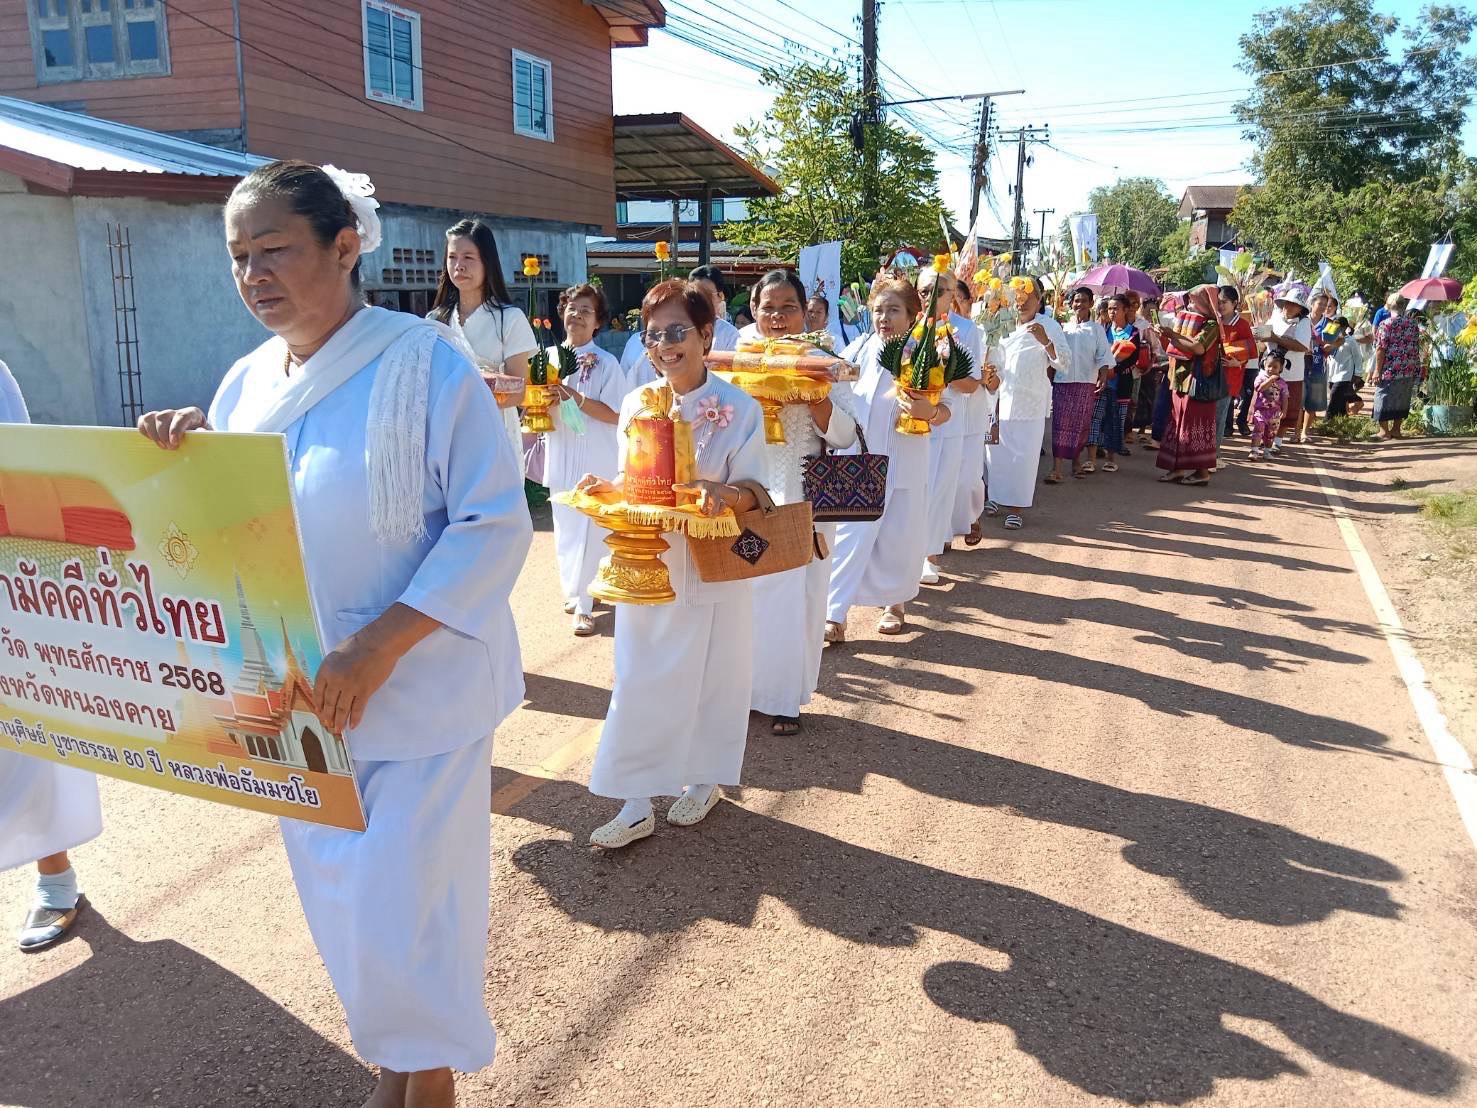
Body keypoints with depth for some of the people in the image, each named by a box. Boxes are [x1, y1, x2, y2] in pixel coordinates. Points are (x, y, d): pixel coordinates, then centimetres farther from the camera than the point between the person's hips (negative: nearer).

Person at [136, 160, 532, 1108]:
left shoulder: (425, 362, -13)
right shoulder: (247, 381, 6)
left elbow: (495, 526, -17)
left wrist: (378, 647, -24)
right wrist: (187, 457, -8)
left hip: (416, 693, -6)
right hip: (299, 698, 6)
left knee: (403, 911, 1)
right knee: (340, 898, 17)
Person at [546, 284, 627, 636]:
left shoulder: (606, 363, -3)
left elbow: (616, 414, -10)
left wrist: (575, 398, -19)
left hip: (596, 461, -4)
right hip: (561, 458, 5)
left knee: (590, 531, -6)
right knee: (566, 529, 11)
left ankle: (584, 605, -1)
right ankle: (575, 589, 27)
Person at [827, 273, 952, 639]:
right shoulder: (860, 350, -1)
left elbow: (947, 409, -6)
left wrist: (930, 412, -26)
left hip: (904, 462, 0)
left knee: (899, 537, 10)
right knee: (850, 535, -4)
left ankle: (894, 603, 32)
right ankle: (835, 613, -1)